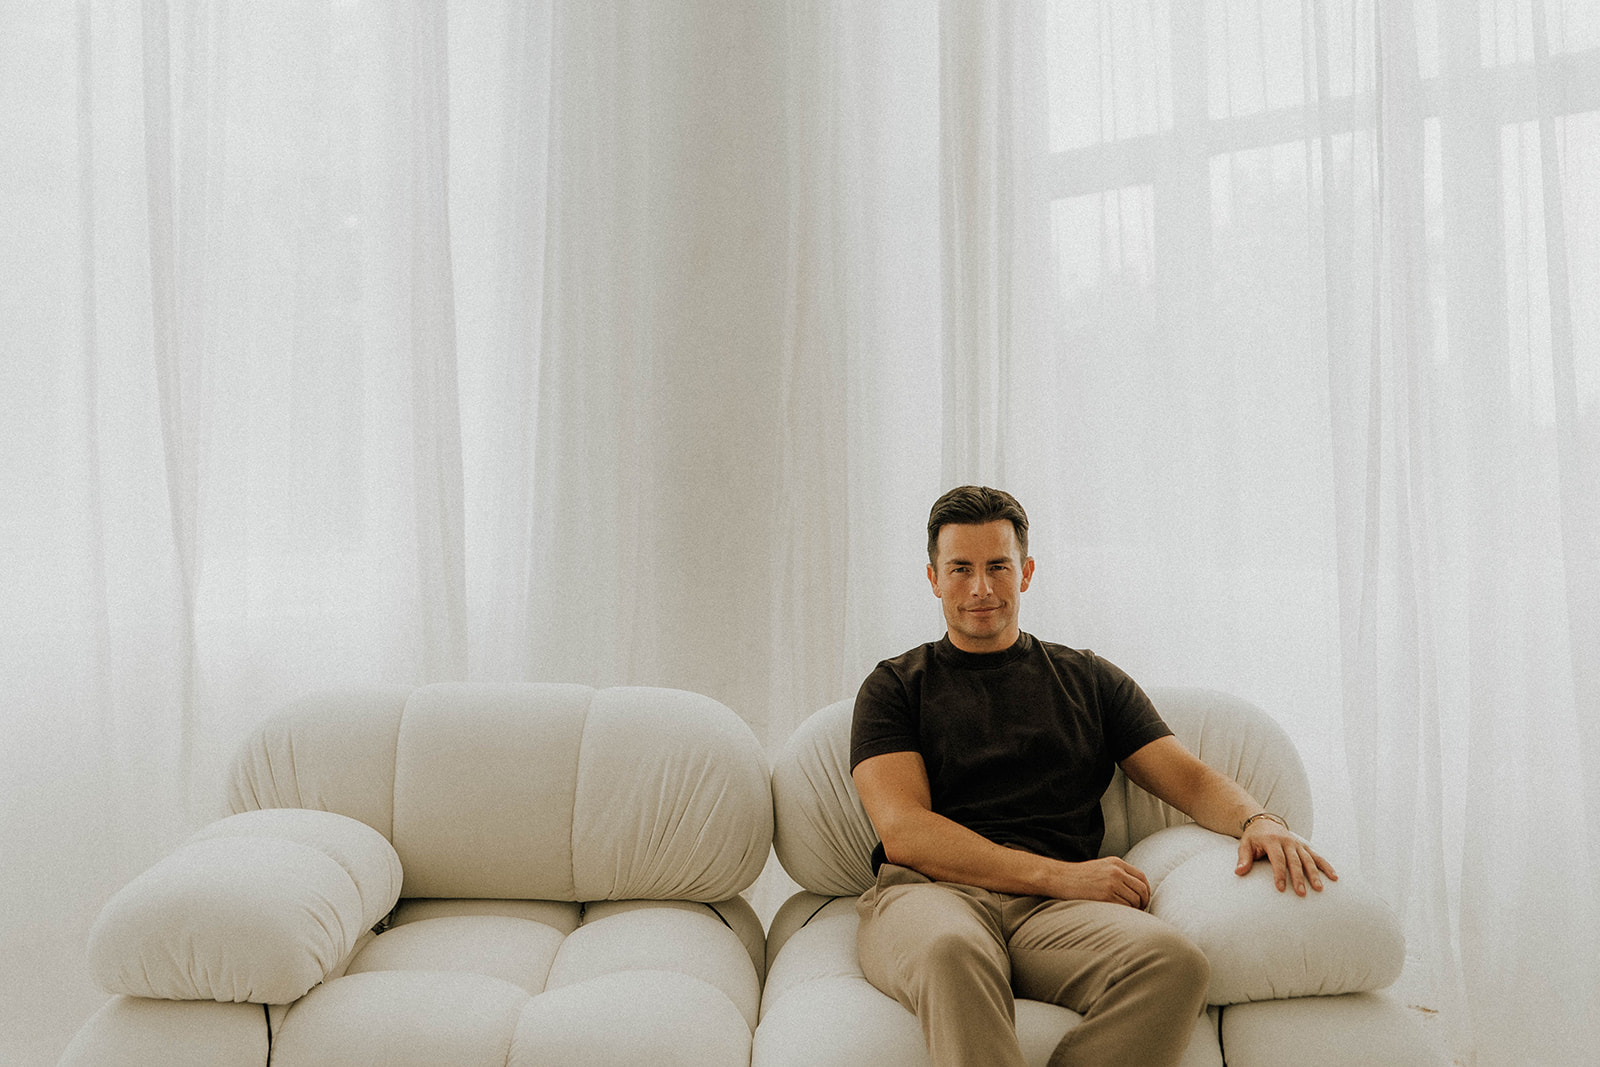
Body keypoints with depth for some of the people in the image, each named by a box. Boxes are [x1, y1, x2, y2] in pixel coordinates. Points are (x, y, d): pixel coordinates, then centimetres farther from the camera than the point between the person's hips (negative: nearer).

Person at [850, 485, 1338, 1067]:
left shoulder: (1090, 680, 25)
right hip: (930, 891, -2)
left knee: (1173, 958, -32)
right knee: (951, 949, -41)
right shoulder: (895, 686, 15)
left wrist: (1257, 819, -7)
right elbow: (903, 832, 0)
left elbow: (1191, 779, 19)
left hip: (1054, 909, 3)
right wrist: (1059, 875, -10)